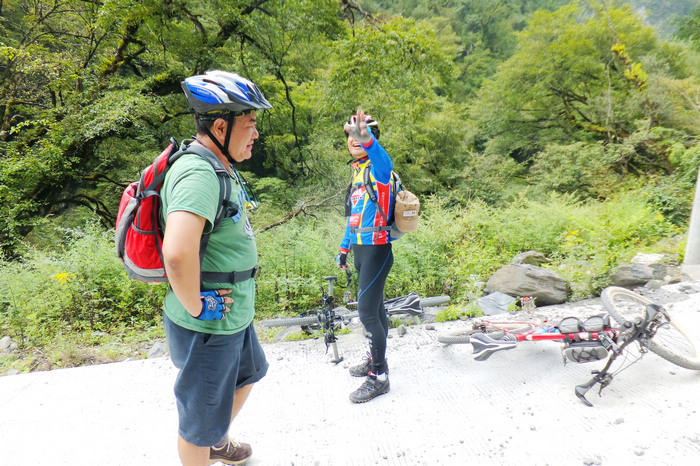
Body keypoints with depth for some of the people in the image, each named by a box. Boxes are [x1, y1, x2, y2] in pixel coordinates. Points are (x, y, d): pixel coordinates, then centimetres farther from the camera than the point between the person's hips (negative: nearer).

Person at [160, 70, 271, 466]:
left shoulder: (219, 166, 6)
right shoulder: (199, 173, -28)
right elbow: (177, 253, -44)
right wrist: (195, 306, -28)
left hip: (235, 315, 11)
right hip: (208, 327, -11)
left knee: (248, 374, 34)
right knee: (200, 422, 14)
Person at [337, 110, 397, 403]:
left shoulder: (377, 167, -12)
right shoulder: (357, 170, 15)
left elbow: (383, 160, -40)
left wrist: (366, 138, -60)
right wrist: (344, 247, 23)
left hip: (376, 250, -9)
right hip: (360, 249, 9)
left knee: (367, 311, -7)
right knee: (374, 307, 19)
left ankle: (379, 377, 7)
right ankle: (375, 359, 35)